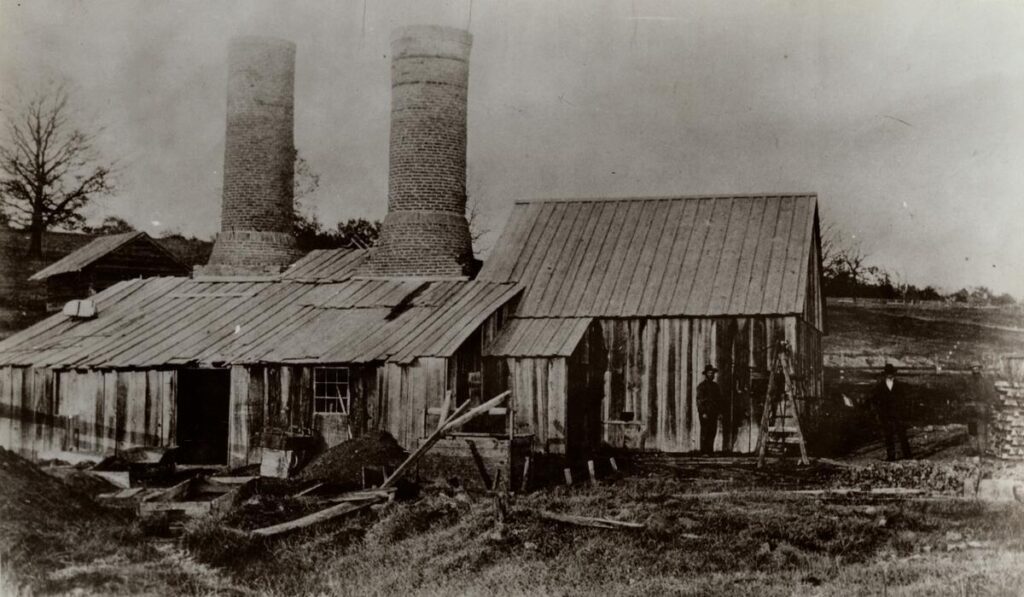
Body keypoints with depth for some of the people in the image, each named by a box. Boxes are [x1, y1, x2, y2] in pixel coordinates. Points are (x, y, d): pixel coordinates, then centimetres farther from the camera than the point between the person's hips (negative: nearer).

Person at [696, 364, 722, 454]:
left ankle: (710, 450, 9)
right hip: (705, 413, -6)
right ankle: (703, 451, -5)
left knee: (713, 432, 4)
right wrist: (703, 413, -16)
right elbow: (699, 400, -9)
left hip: (714, 413, 6)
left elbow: (719, 400, 20)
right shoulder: (701, 386, -4)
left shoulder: (715, 386, 17)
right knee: (705, 433, -6)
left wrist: (719, 411, 10)